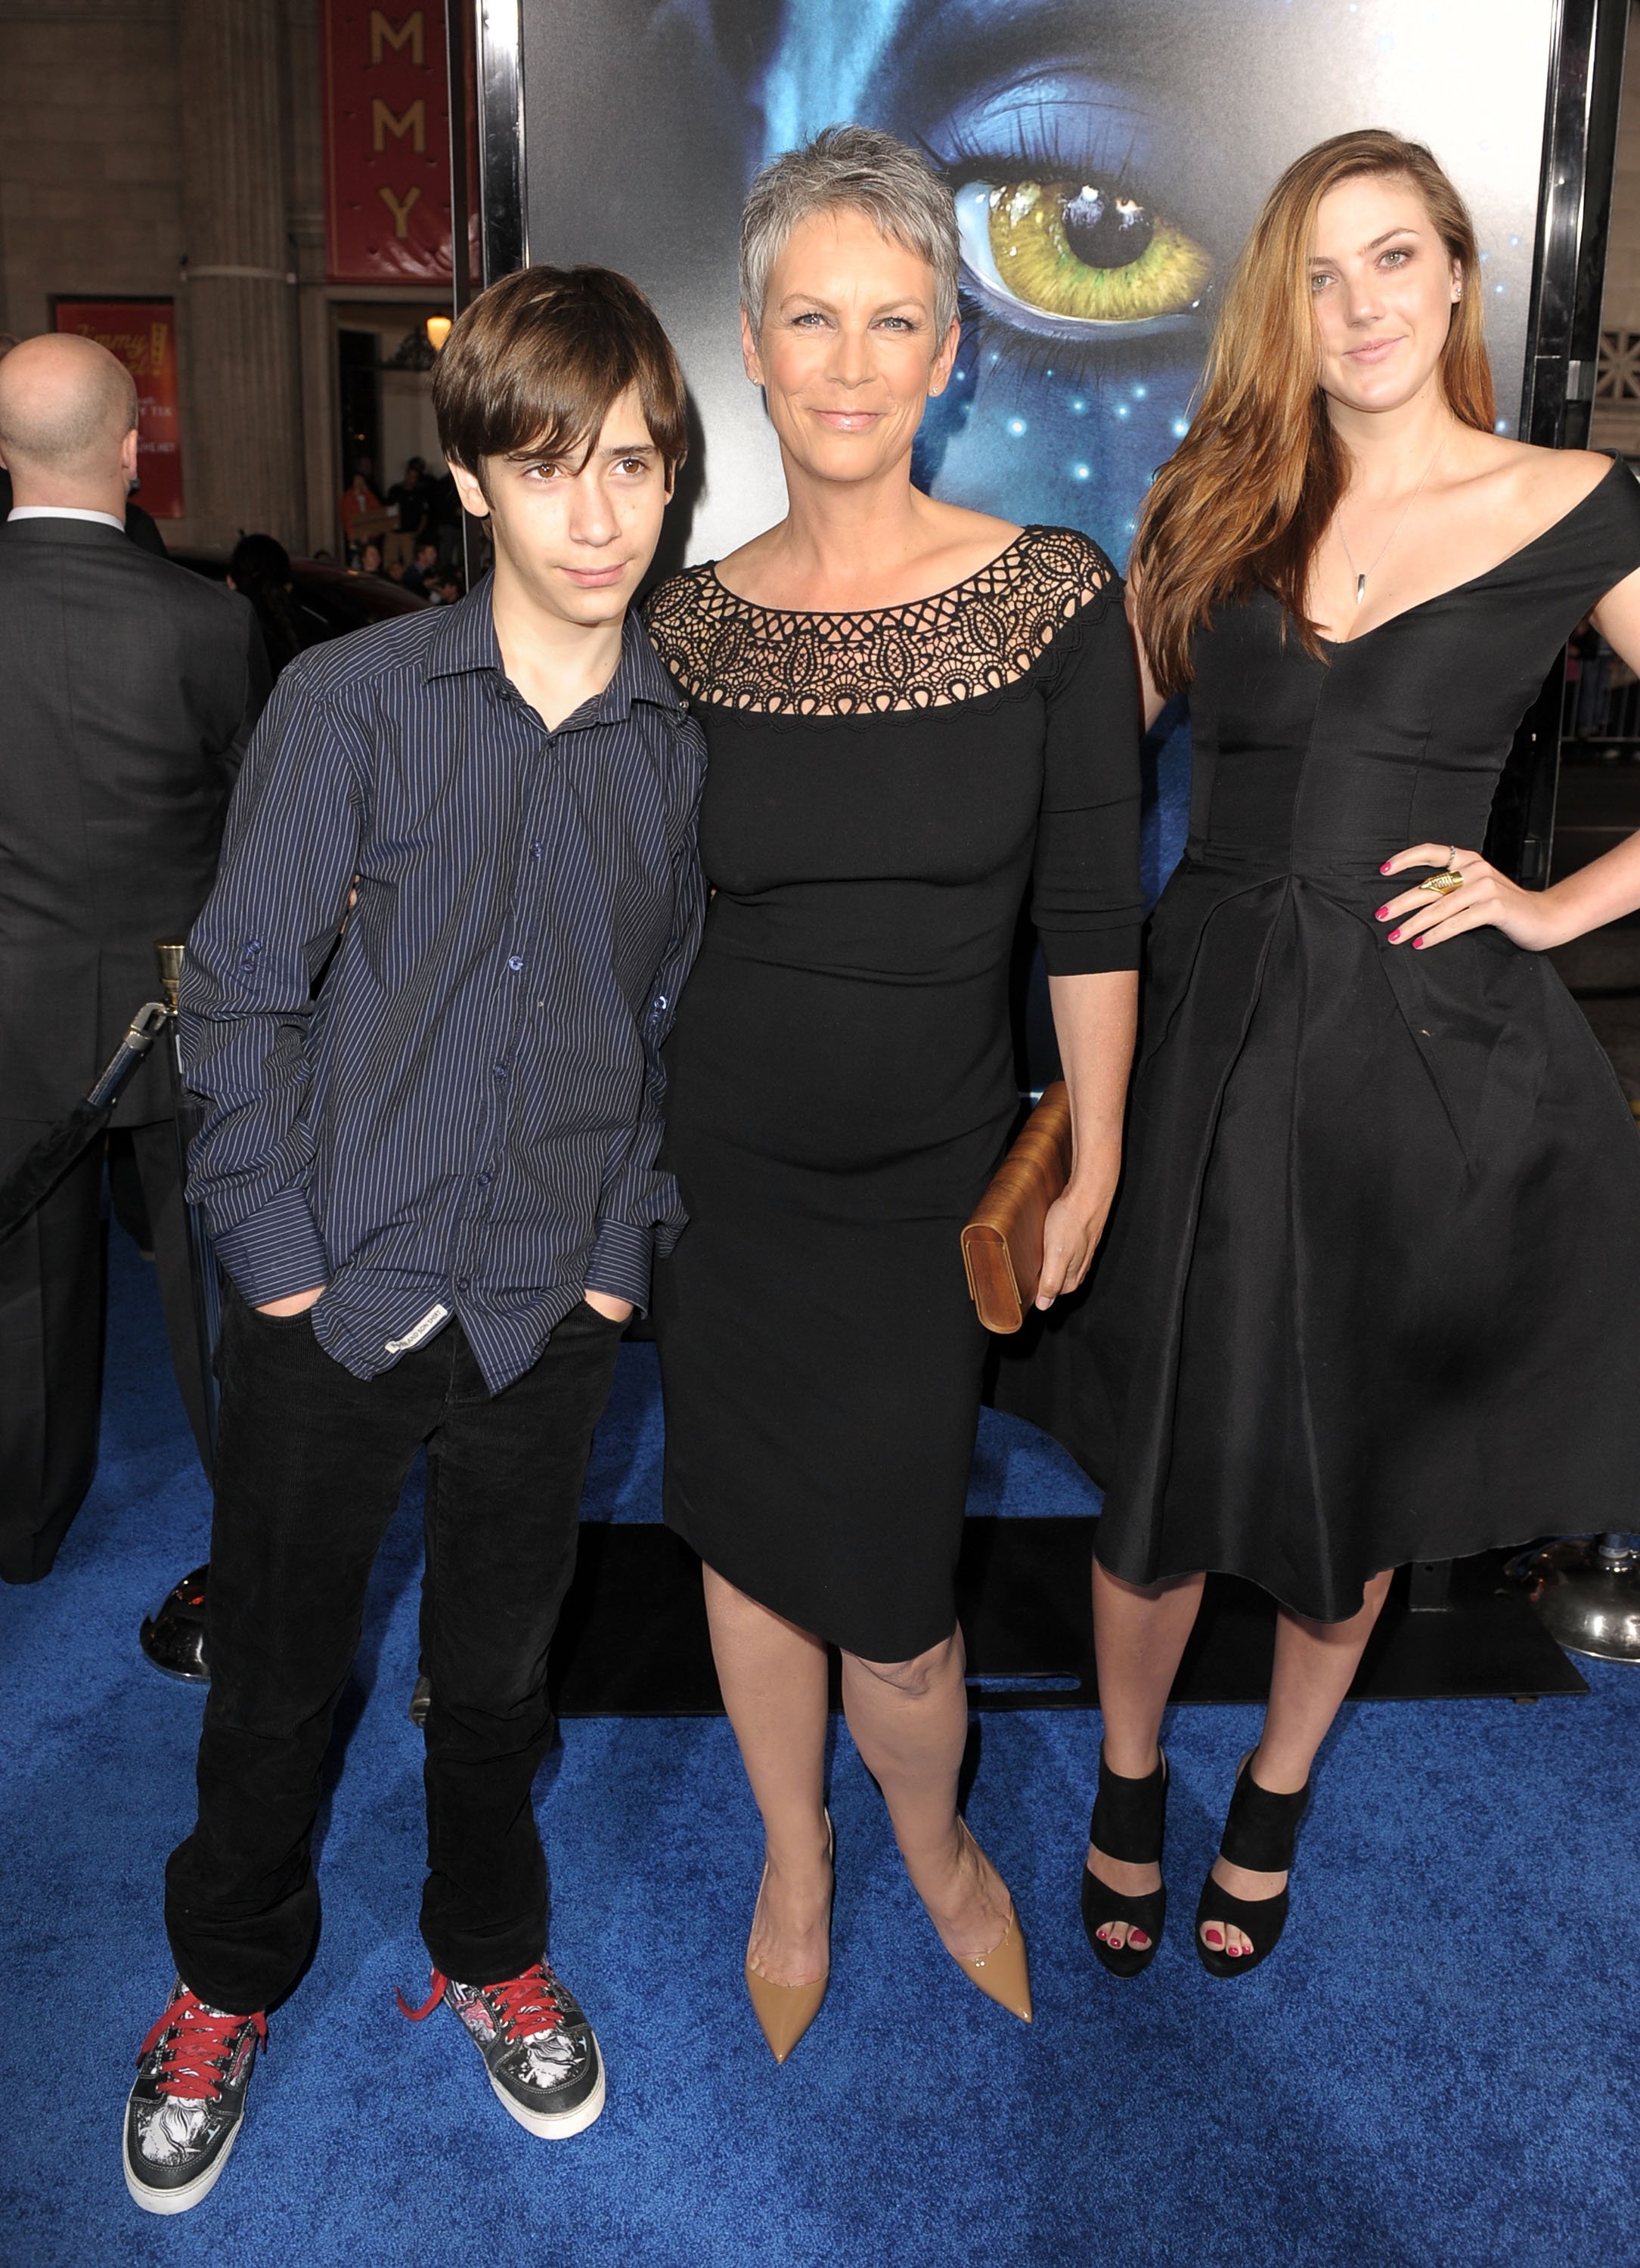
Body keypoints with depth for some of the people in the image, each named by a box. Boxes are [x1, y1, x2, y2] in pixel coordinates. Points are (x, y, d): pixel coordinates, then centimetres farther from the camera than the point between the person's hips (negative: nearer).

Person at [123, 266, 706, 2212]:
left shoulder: (690, 742, 0)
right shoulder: (350, 700, -8)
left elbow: (678, 1020, 8)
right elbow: (240, 993, -6)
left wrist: (621, 1250, 2)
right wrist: (278, 1259, -7)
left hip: (550, 1309, 2)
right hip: (333, 1293, -1)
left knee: (499, 1665, 18)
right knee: (275, 1666, 14)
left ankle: (492, 1949, 45)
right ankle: (227, 1979, 41)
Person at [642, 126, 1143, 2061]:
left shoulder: (1055, 594, -8)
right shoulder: (690, 625, -3)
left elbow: (1092, 920, -3)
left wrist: (1093, 1168, 0)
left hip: (929, 1173, -2)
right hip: (718, 1157, 2)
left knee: (892, 1593, 3)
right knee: (754, 1540, 15)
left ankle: (934, 1844, 38)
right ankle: (794, 1864, 43)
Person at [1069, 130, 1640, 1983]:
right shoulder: (1207, 506, 6)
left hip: (1429, 1051, -1)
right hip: (1203, 1028, 1)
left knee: (1354, 1464, 14)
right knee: (1162, 1447, 10)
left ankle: (1276, 1797, 40)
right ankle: (1126, 1788, 36)